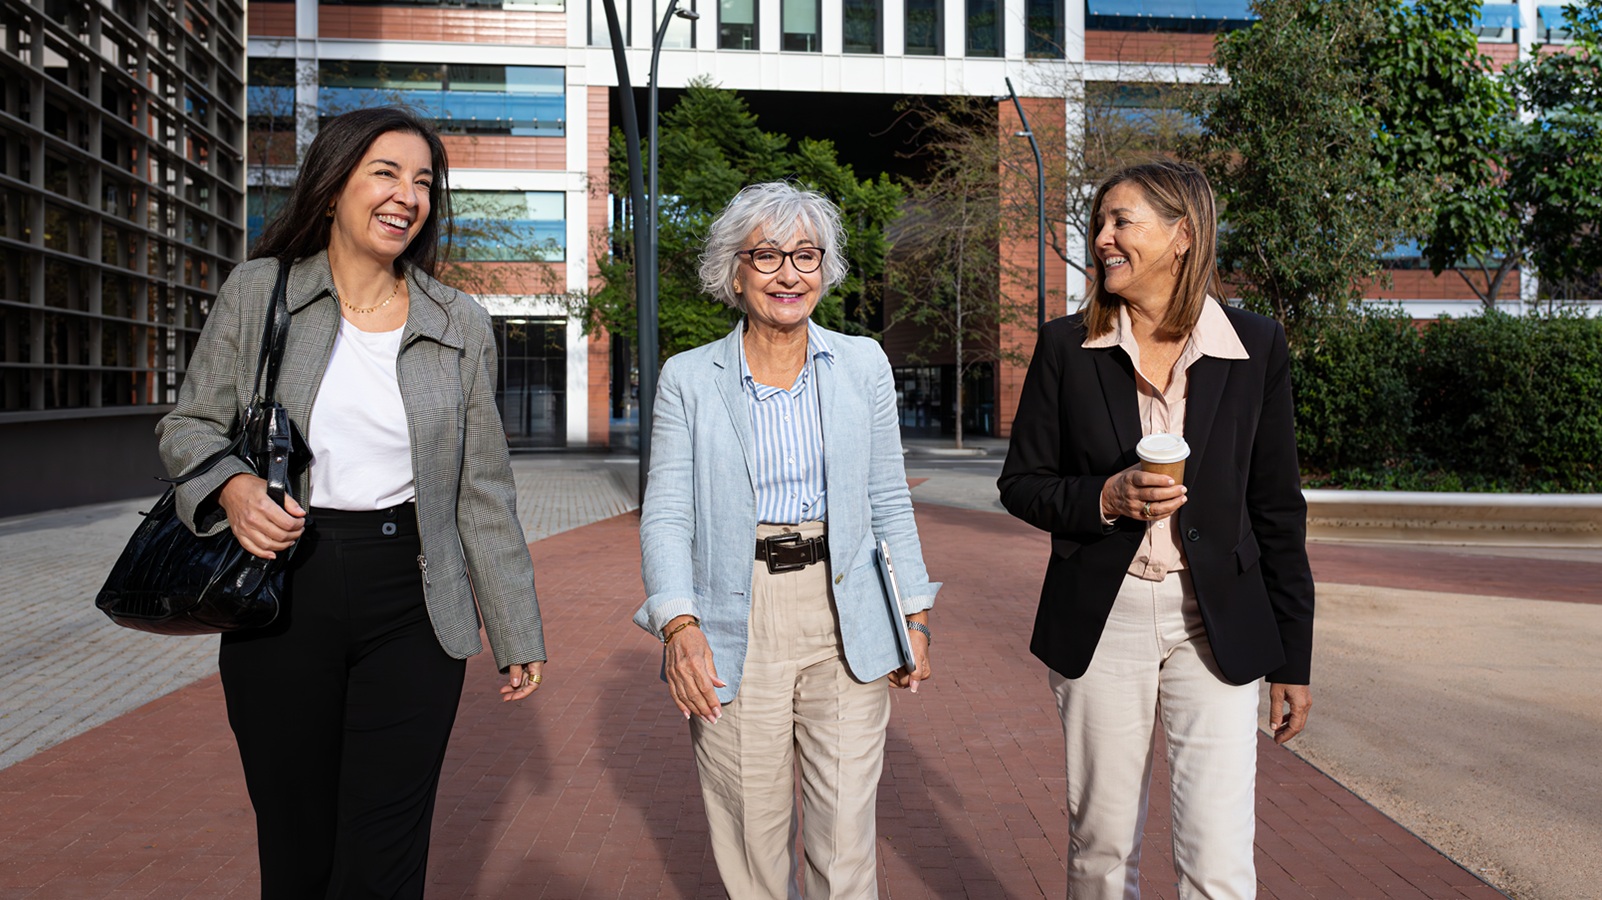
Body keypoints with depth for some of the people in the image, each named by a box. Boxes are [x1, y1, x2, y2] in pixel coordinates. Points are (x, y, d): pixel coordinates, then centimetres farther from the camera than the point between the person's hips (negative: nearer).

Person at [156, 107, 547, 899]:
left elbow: (483, 491, 7)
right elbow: (189, 425, 9)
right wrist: (232, 487, -15)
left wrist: (516, 632, 8)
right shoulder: (256, 293, 2)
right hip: (282, 597, 0)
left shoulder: (460, 325, 4)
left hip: (410, 606, 0)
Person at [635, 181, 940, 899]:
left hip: (845, 625, 1)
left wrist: (916, 620, 7)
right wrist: (679, 624, -19)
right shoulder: (688, 378, 1)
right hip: (735, 629, -1)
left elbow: (889, 503, 10)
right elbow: (665, 516, -4)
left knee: (846, 839, 5)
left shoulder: (863, 364, 6)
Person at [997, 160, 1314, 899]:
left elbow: (1277, 507, 3)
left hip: (1216, 624, -1)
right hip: (1100, 620, 1)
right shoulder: (1067, 347, 0)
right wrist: (1106, 499, -16)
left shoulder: (1256, 347, -1)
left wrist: (1293, 656, 4)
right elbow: (1020, 484, 4)